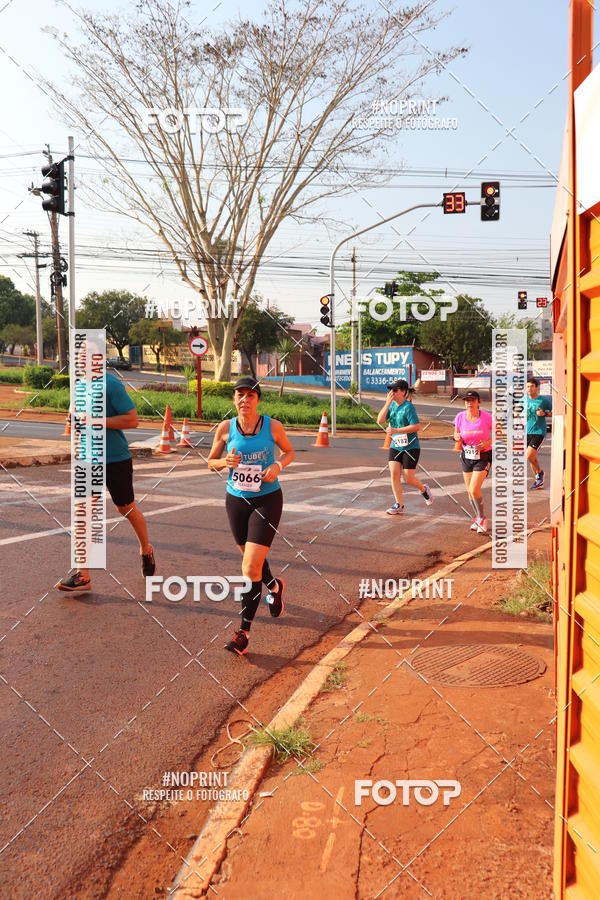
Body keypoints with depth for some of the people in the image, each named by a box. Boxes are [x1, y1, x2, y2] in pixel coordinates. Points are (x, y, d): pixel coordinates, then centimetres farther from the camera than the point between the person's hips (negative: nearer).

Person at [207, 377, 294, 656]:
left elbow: (289, 452, 9)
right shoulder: (225, 428, -5)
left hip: (267, 499, -3)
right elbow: (211, 462, 6)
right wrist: (225, 462, -16)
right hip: (236, 499, 3)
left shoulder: (273, 426, -8)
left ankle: (244, 631, -2)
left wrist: (277, 465, -12)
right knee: (252, 558, 19)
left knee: (251, 566, -12)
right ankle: (274, 586, 53)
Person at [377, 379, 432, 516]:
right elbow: (380, 420, -8)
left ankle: (424, 489, 31)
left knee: (408, 478, -2)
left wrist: (396, 430, -26)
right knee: (394, 474, -4)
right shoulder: (392, 405, 3)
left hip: (411, 447, -6)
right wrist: (388, 402, -16)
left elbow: (416, 426, -22)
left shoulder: (408, 407, -16)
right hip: (395, 447, 6)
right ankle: (399, 506, 5)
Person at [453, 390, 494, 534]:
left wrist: (489, 442, -20)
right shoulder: (460, 417, -6)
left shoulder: (486, 417, -16)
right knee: (470, 491, 11)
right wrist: (457, 439, -18)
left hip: (483, 457, -4)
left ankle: (482, 519, 8)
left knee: (474, 490, -14)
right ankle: (478, 518, 33)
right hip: (466, 457, 4)